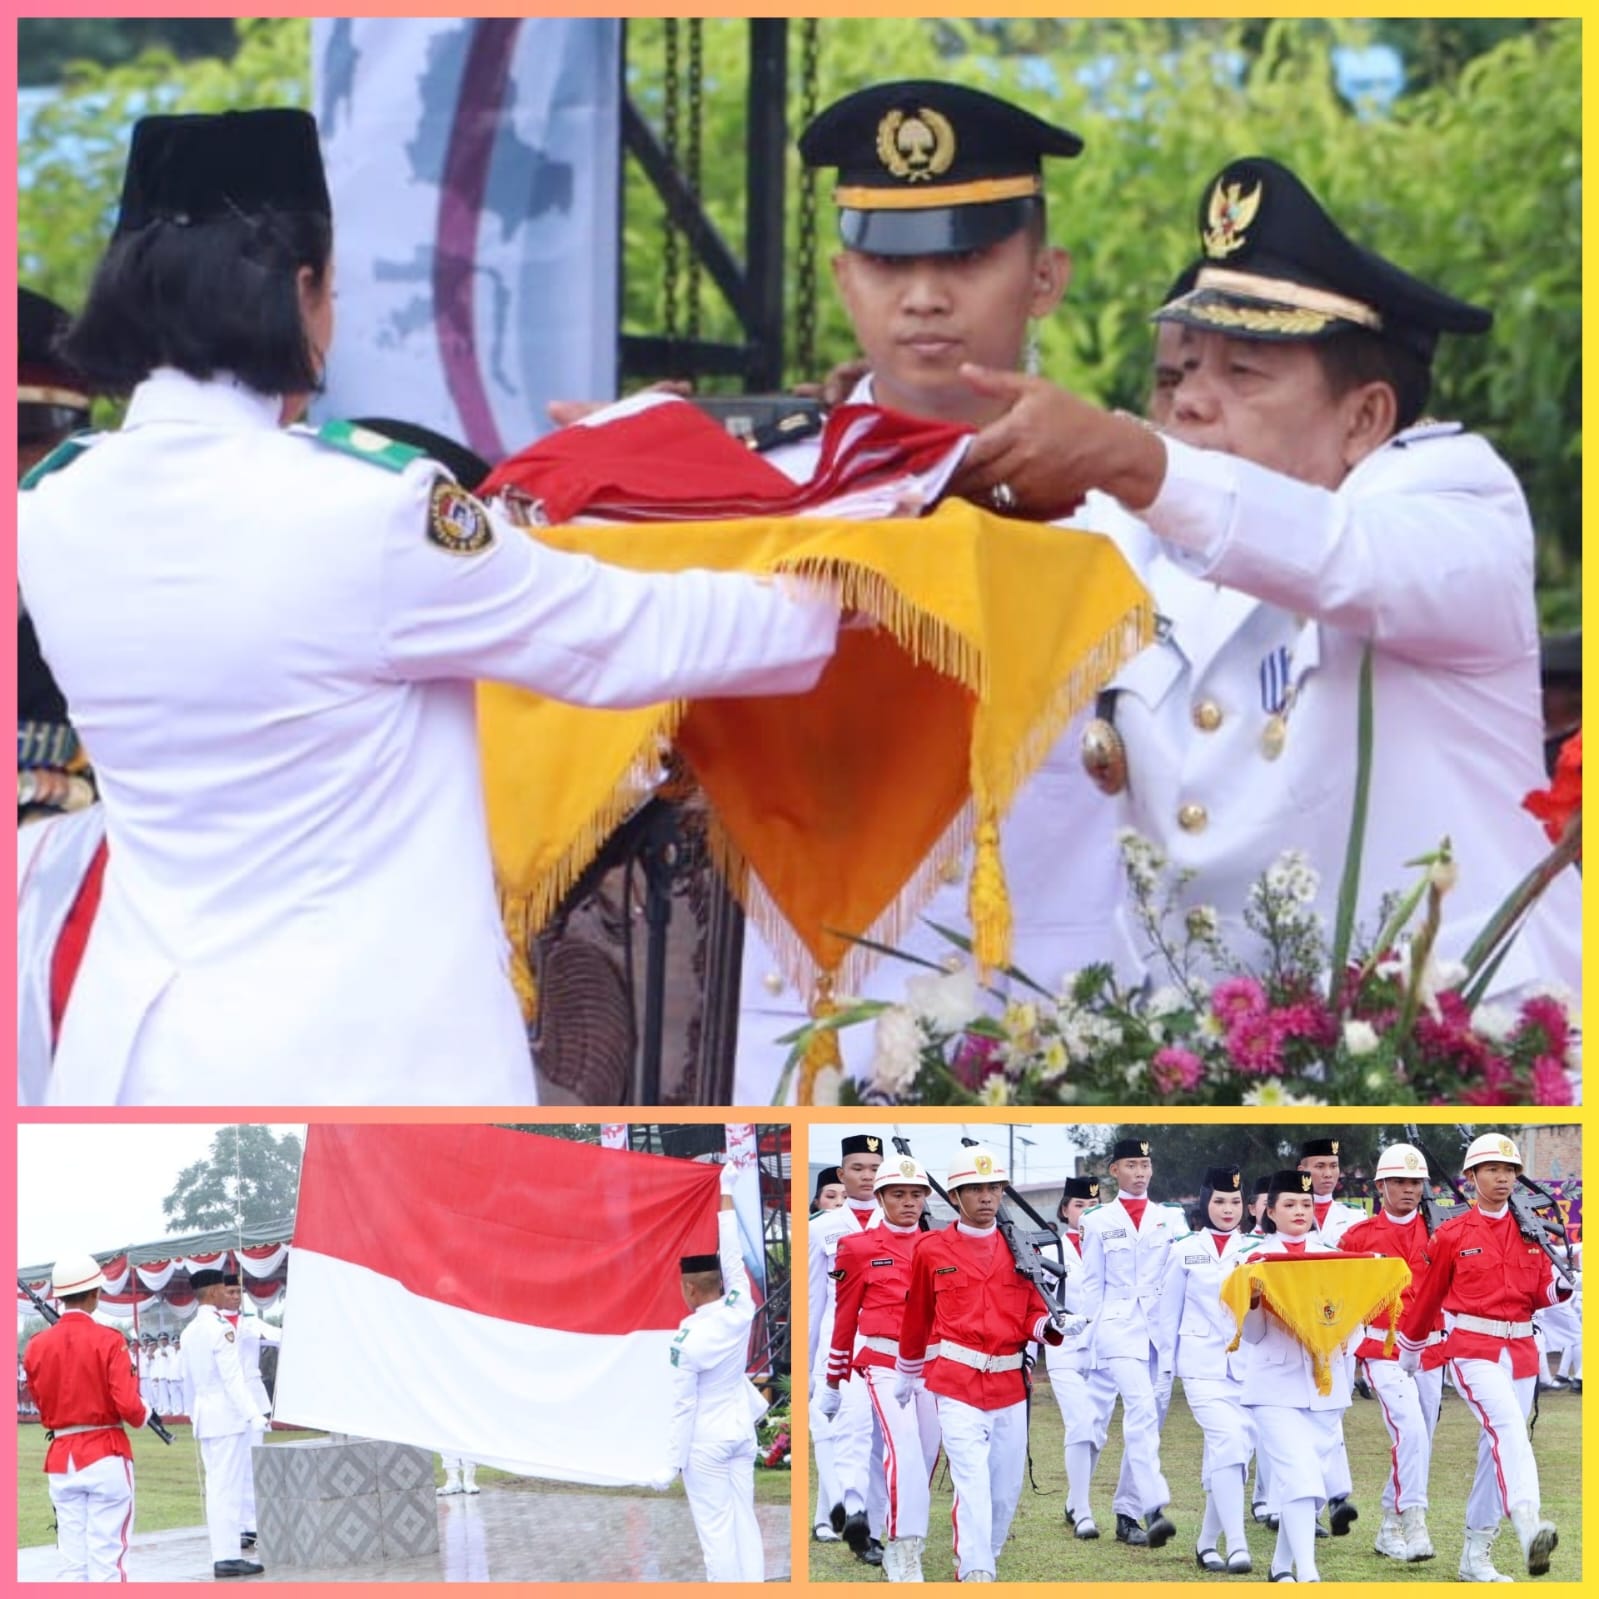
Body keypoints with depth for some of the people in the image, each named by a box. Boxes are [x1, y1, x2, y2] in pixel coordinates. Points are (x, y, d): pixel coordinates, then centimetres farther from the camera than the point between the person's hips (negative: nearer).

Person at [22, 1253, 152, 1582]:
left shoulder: (37, 1345, 3)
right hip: (106, 1456, -4)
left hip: (60, 1459, 4)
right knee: (107, 1555, -2)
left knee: (72, 1561, 7)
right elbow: (128, 1406, -15)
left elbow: (42, 1407, 9)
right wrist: (144, 1415, 5)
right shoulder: (108, 1340, -11)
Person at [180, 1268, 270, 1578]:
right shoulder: (221, 1329, -14)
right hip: (228, 1413, -8)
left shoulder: (189, 1332, 11)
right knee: (229, 1486, -7)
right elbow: (233, 1377, -19)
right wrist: (255, 1415, -20)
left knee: (216, 1485, 10)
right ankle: (227, 1556, -8)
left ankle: (221, 1553, 12)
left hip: (204, 1414, 8)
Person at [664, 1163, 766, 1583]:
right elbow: (733, 1256, 4)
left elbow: (682, 1405, -16)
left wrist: (672, 1461, -8)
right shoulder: (740, 1311, -7)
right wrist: (726, 1195, 14)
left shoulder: (687, 1341, -20)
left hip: (706, 1440, -6)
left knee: (716, 1529, -3)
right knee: (745, 1521, 9)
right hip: (740, 1431, 6)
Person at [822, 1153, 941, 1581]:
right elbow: (844, 1317, 6)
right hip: (883, 1362, -4)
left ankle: (901, 1546, 19)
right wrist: (832, 1384, 10)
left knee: (926, 1456, 3)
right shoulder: (859, 1248, 2)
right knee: (904, 1450, -19)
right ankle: (903, 1560, -22)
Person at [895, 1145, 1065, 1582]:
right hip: (958, 1383, -3)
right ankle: (976, 1574, -20)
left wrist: (1051, 1325, -13)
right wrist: (906, 1376, 22)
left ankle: (985, 1560, 23)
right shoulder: (932, 1250, 3)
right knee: (972, 1481, -15)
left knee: (1006, 1487, 6)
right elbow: (916, 1318, 14)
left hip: (1010, 1384, 3)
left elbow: (1032, 1316, 9)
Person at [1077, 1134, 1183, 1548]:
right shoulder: (1099, 1222, 8)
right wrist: (1093, 1333, 3)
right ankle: (1153, 1509, -31)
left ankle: (1127, 1514, 14)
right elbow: (1093, 1284, 8)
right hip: (1119, 1328, -3)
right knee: (1141, 1411, -21)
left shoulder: (1171, 1218, 13)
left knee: (1150, 1421, 4)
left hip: (1163, 1327, 3)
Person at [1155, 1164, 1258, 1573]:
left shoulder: (1260, 1248, 7)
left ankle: (1208, 1542, 17)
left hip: (1251, 1365, 2)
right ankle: (1236, 1545, -20)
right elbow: (1169, 1309, 10)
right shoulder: (1185, 1250, 6)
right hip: (1204, 1365, -2)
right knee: (1228, 1443, -18)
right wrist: (1165, 1365, 10)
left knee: (1231, 1450, 3)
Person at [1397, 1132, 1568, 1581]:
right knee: (1508, 1426, -27)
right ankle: (1527, 1526, -47)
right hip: (1472, 1348, -5)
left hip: (1521, 1350, 5)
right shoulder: (1452, 1235, 1)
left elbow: (1541, 1292, 9)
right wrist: (1409, 1352, 19)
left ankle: (1476, 1556, 17)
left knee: (1497, 1447, 8)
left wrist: (1562, 1286, -14)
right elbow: (1428, 1295, 10)